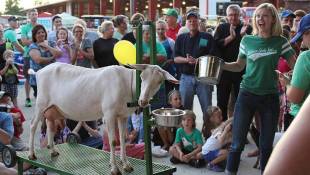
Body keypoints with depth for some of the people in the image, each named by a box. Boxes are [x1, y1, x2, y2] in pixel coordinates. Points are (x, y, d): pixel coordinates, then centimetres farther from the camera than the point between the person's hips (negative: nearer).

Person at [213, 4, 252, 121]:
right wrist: (231, 37, -17)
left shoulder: (247, 28, 5)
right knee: (222, 102, 7)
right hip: (224, 70, 1)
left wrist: (243, 34, -24)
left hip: (241, 70, -1)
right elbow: (216, 44, -7)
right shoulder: (222, 28, 8)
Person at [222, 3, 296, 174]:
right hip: (247, 95, 0)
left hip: (270, 97, 0)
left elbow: (296, 65, 2)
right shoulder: (247, 40, 2)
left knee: (266, 144, 8)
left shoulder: (280, 41, 0)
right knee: (237, 143, -1)